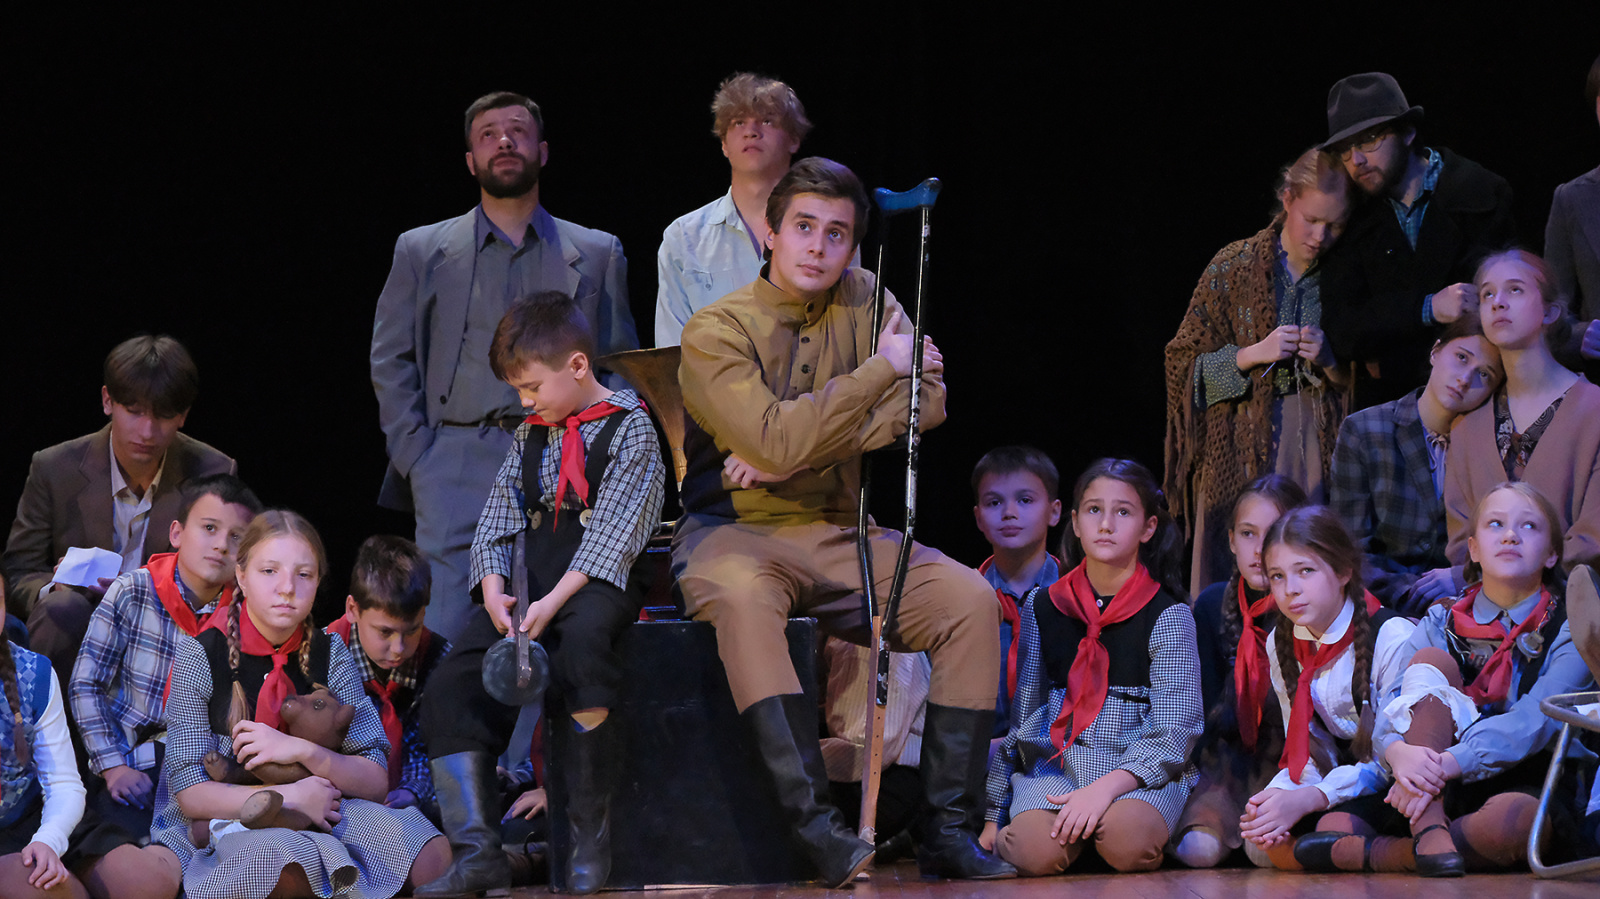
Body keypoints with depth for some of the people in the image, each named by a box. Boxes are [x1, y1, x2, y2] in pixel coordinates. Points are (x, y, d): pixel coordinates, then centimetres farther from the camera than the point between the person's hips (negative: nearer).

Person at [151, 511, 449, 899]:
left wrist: (304, 751, -16)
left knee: (431, 855, -25)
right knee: (276, 856, -40)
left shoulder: (329, 656, 6)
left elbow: (375, 781, 2)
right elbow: (189, 793, -7)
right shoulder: (201, 655, -4)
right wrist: (289, 798, -20)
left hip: (318, 816, 3)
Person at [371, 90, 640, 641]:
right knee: (445, 641, -13)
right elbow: (390, 364, 11)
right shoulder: (422, 251, 15)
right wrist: (417, 461, -2)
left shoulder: (597, 255, 16)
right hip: (458, 467, 0)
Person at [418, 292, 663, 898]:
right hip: (531, 583, 7)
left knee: (583, 634, -39)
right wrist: (495, 591, -5)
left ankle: (590, 835, -31)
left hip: (597, 581, -7)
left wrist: (554, 602, -21)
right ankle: (478, 850, -15)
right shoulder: (529, 438, 20)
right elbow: (497, 524, 16)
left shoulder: (629, 427, -1)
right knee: (451, 686, -12)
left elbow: (612, 530, -12)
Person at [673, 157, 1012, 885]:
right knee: (742, 594, -40)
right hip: (735, 532, -5)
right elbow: (776, 441, -23)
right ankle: (816, 825, -43)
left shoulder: (862, 300, 7)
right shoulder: (717, 332, -9)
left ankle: (945, 829, -17)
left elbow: (928, 399, -6)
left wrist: (796, 451, -17)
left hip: (838, 537, 5)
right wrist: (881, 369, -16)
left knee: (969, 598, -17)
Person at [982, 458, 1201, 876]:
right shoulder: (1043, 608, 12)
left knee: (1127, 845, -35)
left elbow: (1174, 731, -8)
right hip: (1053, 764, 2)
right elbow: (1020, 713, 18)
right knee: (1039, 853, -31)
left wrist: (1108, 786, -23)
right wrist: (994, 814, 14)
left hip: (1140, 773, -2)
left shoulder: (1167, 616, 0)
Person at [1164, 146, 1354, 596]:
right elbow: (1186, 362, 1)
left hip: (1319, 441, 1)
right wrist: (1252, 355, -13)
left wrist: (1329, 360, -7)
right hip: (1242, 443, -1)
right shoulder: (1233, 268, 1)